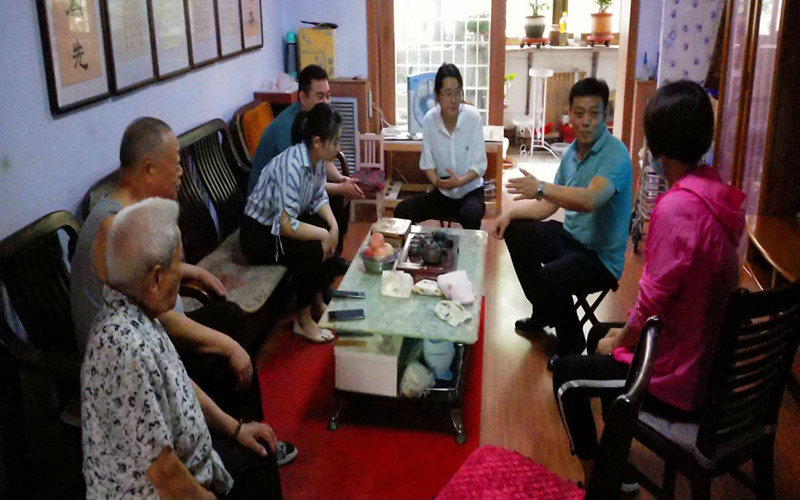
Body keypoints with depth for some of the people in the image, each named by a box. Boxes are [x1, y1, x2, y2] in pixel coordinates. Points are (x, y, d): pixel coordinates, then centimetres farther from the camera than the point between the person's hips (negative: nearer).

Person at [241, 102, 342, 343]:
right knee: (312, 250, -25)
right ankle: (303, 322, -7)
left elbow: (319, 197, 6)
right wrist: (323, 234, -24)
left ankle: (318, 303, 15)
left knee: (331, 234, -1)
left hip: (284, 221, 9)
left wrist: (333, 225, -10)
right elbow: (286, 225, -35)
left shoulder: (316, 158, -7)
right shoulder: (291, 167, -33)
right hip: (259, 234, -9)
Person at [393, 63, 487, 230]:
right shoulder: (429, 120, -9)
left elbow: (480, 165, -13)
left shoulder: (473, 117, -16)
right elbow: (427, 162, -3)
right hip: (442, 193, 3)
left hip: (470, 191, -3)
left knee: (470, 216, -36)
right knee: (401, 212, -14)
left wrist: (460, 181, -30)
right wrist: (436, 181, -23)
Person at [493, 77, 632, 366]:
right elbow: (549, 205, 10)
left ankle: (572, 344, 0)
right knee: (515, 231, 9)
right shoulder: (572, 151, 4)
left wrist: (541, 188, -48)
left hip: (601, 257, -9)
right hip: (570, 236, 9)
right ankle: (543, 313, 21)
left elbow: (590, 200, -39)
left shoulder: (615, 155, -21)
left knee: (550, 278, -31)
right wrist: (511, 213, -4)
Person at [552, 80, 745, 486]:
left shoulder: (676, 207, -28)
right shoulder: (715, 194, 0)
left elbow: (654, 300, -24)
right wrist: (626, 330, 9)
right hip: (710, 355, 9)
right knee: (599, 332, 27)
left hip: (679, 376, -8)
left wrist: (619, 341, -5)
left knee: (567, 373, 10)